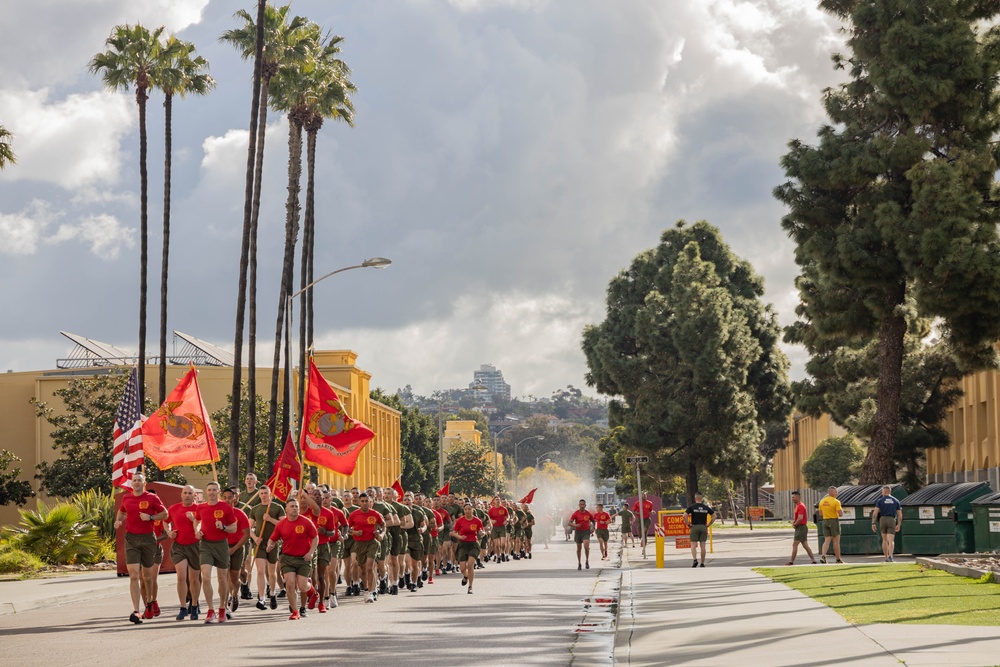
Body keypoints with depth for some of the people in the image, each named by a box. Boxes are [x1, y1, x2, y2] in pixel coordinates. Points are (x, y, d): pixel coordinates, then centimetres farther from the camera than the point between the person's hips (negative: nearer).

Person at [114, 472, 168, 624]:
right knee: (134, 576, -11)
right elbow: (122, 511, 26)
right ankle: (136, 611, -17)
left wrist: (150, 517, -13)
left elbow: (165, 514, 3)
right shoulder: (126, 498, 7)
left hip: (148, 539, -1)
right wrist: (118, 521, 5)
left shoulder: (152, 498, -2)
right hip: (131, 539, 1)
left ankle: (150, 600, 42)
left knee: (147, 575, 13)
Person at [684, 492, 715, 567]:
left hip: (694, 527, -2)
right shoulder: (706, 507, 5)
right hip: (703, 527, 2)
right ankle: (702, 563, 6)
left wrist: (688, 524, -5)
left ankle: (695, 559, -21)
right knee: (703, 545, 5)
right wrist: (708, 525, 7)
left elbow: (685, 515, -14)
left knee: (693, 545, -1)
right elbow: (714, 516, 6)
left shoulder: (691, 507, -4)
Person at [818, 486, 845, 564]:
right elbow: (840, 514, -16)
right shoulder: (836, 502, -13)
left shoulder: (822, 501, 7)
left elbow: (820, 514, 12)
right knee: (836, 541, 4)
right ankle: (838, 560, 11)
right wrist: (842, 510, 5)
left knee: (827, 540, 4)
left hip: (825, 521, 5)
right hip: (834, 521, -5)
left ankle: (823, 556, -16)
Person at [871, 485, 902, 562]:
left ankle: (886, 558, 19)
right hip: (892, 521, 0)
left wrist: (873, 523, -6)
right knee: (891, 540, -8)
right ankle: (890, 556, -30)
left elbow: (875, 512, -6)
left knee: (884, 540, 16)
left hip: (882, 519, 0)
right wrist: (898, 525, 16)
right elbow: (900, 514, 9)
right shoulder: (895, 501, 10)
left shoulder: (880, 501, 4)